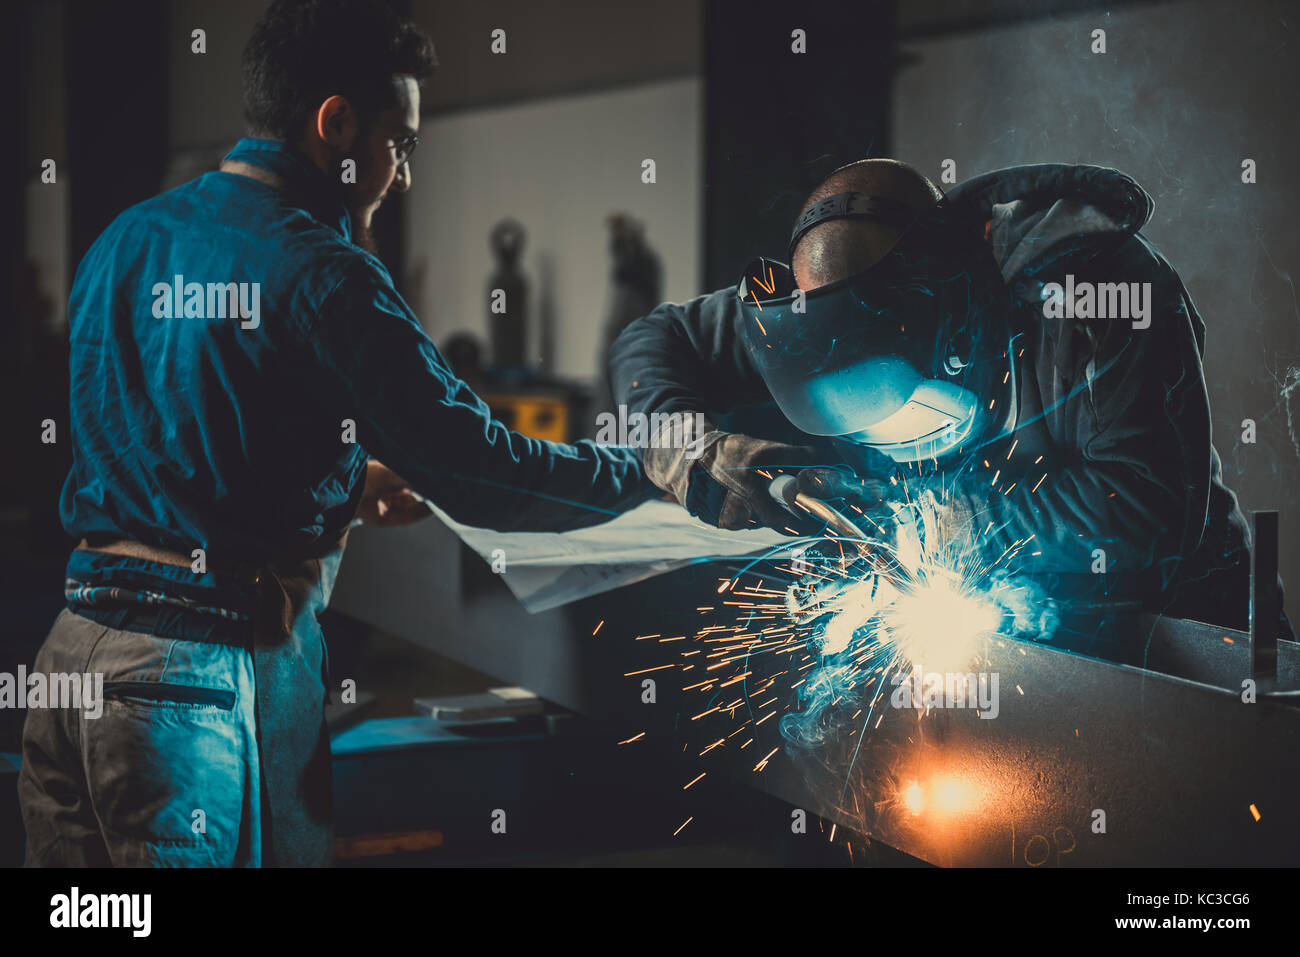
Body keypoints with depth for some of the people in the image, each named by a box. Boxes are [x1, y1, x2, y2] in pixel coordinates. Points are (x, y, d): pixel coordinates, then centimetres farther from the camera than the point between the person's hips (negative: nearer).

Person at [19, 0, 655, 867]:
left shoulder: (125, 241, 13)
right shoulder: (319, 274, -12)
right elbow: (478, 477, -13)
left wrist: (343, 483, 24)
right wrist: (650, 472, 2)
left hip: (75, 641, 8)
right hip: (212, 671, -8)